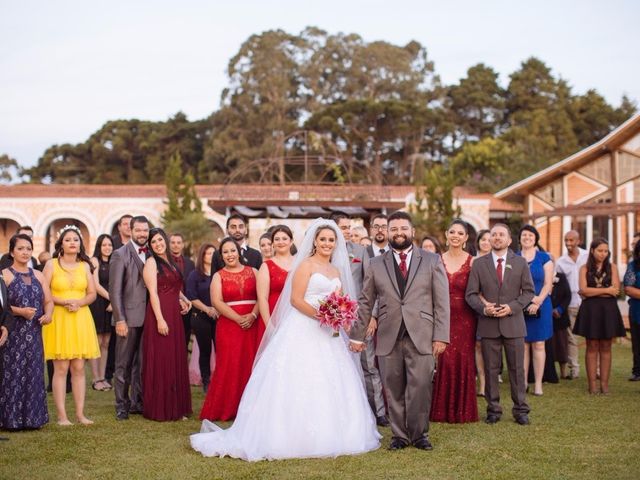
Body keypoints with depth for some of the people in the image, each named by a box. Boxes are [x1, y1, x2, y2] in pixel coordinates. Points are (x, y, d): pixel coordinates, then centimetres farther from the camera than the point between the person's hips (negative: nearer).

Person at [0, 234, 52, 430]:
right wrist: (20, 311, -23)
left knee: (33, 375, 6)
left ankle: (31, 417, 14)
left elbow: (49, 301, 11)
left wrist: (48, 314, -8)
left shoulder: (38, 275, 13)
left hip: (34, 334, 5)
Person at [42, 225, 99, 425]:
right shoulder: (51, 265, 2)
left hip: (80, 319, 3)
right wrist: (63, 301, -16)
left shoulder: (85, 266, 12)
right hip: (58, 319, -3)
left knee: (79, 368, 3)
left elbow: (92, 294, 9)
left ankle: (80, 413, 6)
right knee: (60, 368, -5)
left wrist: (79, 302, -10)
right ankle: (61, 415, -2)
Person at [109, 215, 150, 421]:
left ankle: (137, 402, 22)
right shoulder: (120, 255, -6)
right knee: (123, 364, 3)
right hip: (129, 317, -5)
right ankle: (122, 405, 12)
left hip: (147, 317, 5)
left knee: (141, 363, 12)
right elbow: (115, 290, -9)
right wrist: (120, 319, -14)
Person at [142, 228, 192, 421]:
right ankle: (159, 410, 3)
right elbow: (153, 293, -14)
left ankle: (176, 407, 17)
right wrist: (160, 320, -21)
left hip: (175, 315, 8)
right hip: (159, 313, -8)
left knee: (176, 360, 10)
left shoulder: (171, 261, 15)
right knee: (160, 361, -3)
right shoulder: (151, 262, -6)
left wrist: (183, 299, 7)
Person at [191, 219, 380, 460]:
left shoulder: (336, 271, 17)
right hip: (304, 331, -7)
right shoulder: (306, 265, -4)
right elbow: (295, 299, -12)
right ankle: (295, 436, -1)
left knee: (328, 385, 7)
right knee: (300, 383, -6)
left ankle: (326, 436, 15)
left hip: (327, 334, 7)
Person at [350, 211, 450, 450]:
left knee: (420, 388, -5)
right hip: (389, 338, 1)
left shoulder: (432, 261, 7)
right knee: (394, 390, 4)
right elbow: (366, 302, 12)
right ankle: (399, 435, 15)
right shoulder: (376, 264, 11)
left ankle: (419, 434, 11)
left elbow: (442, 301, 3)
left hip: (421, 337, -1)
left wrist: (441, 336, -4)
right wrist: (358, 335, 8)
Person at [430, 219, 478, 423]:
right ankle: (442, 410, 10)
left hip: (465, 318, -1)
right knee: (444, 361, -2)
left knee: (464, 361, 2)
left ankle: (463, 410, 14)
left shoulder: (472, 262, 0)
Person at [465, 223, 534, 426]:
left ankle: (520, 409, 12)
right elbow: (471, 294, 2)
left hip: (513, 323, 0)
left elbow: (528, 291, 4)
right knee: (491, 369, 5)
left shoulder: (520, 263, 6)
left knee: (517, 369, 4)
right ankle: (493, 409, 13)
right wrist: (483, 308, -16)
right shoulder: (479, 264, 5)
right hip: (488, 325, 0)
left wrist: (512, 307, -11)